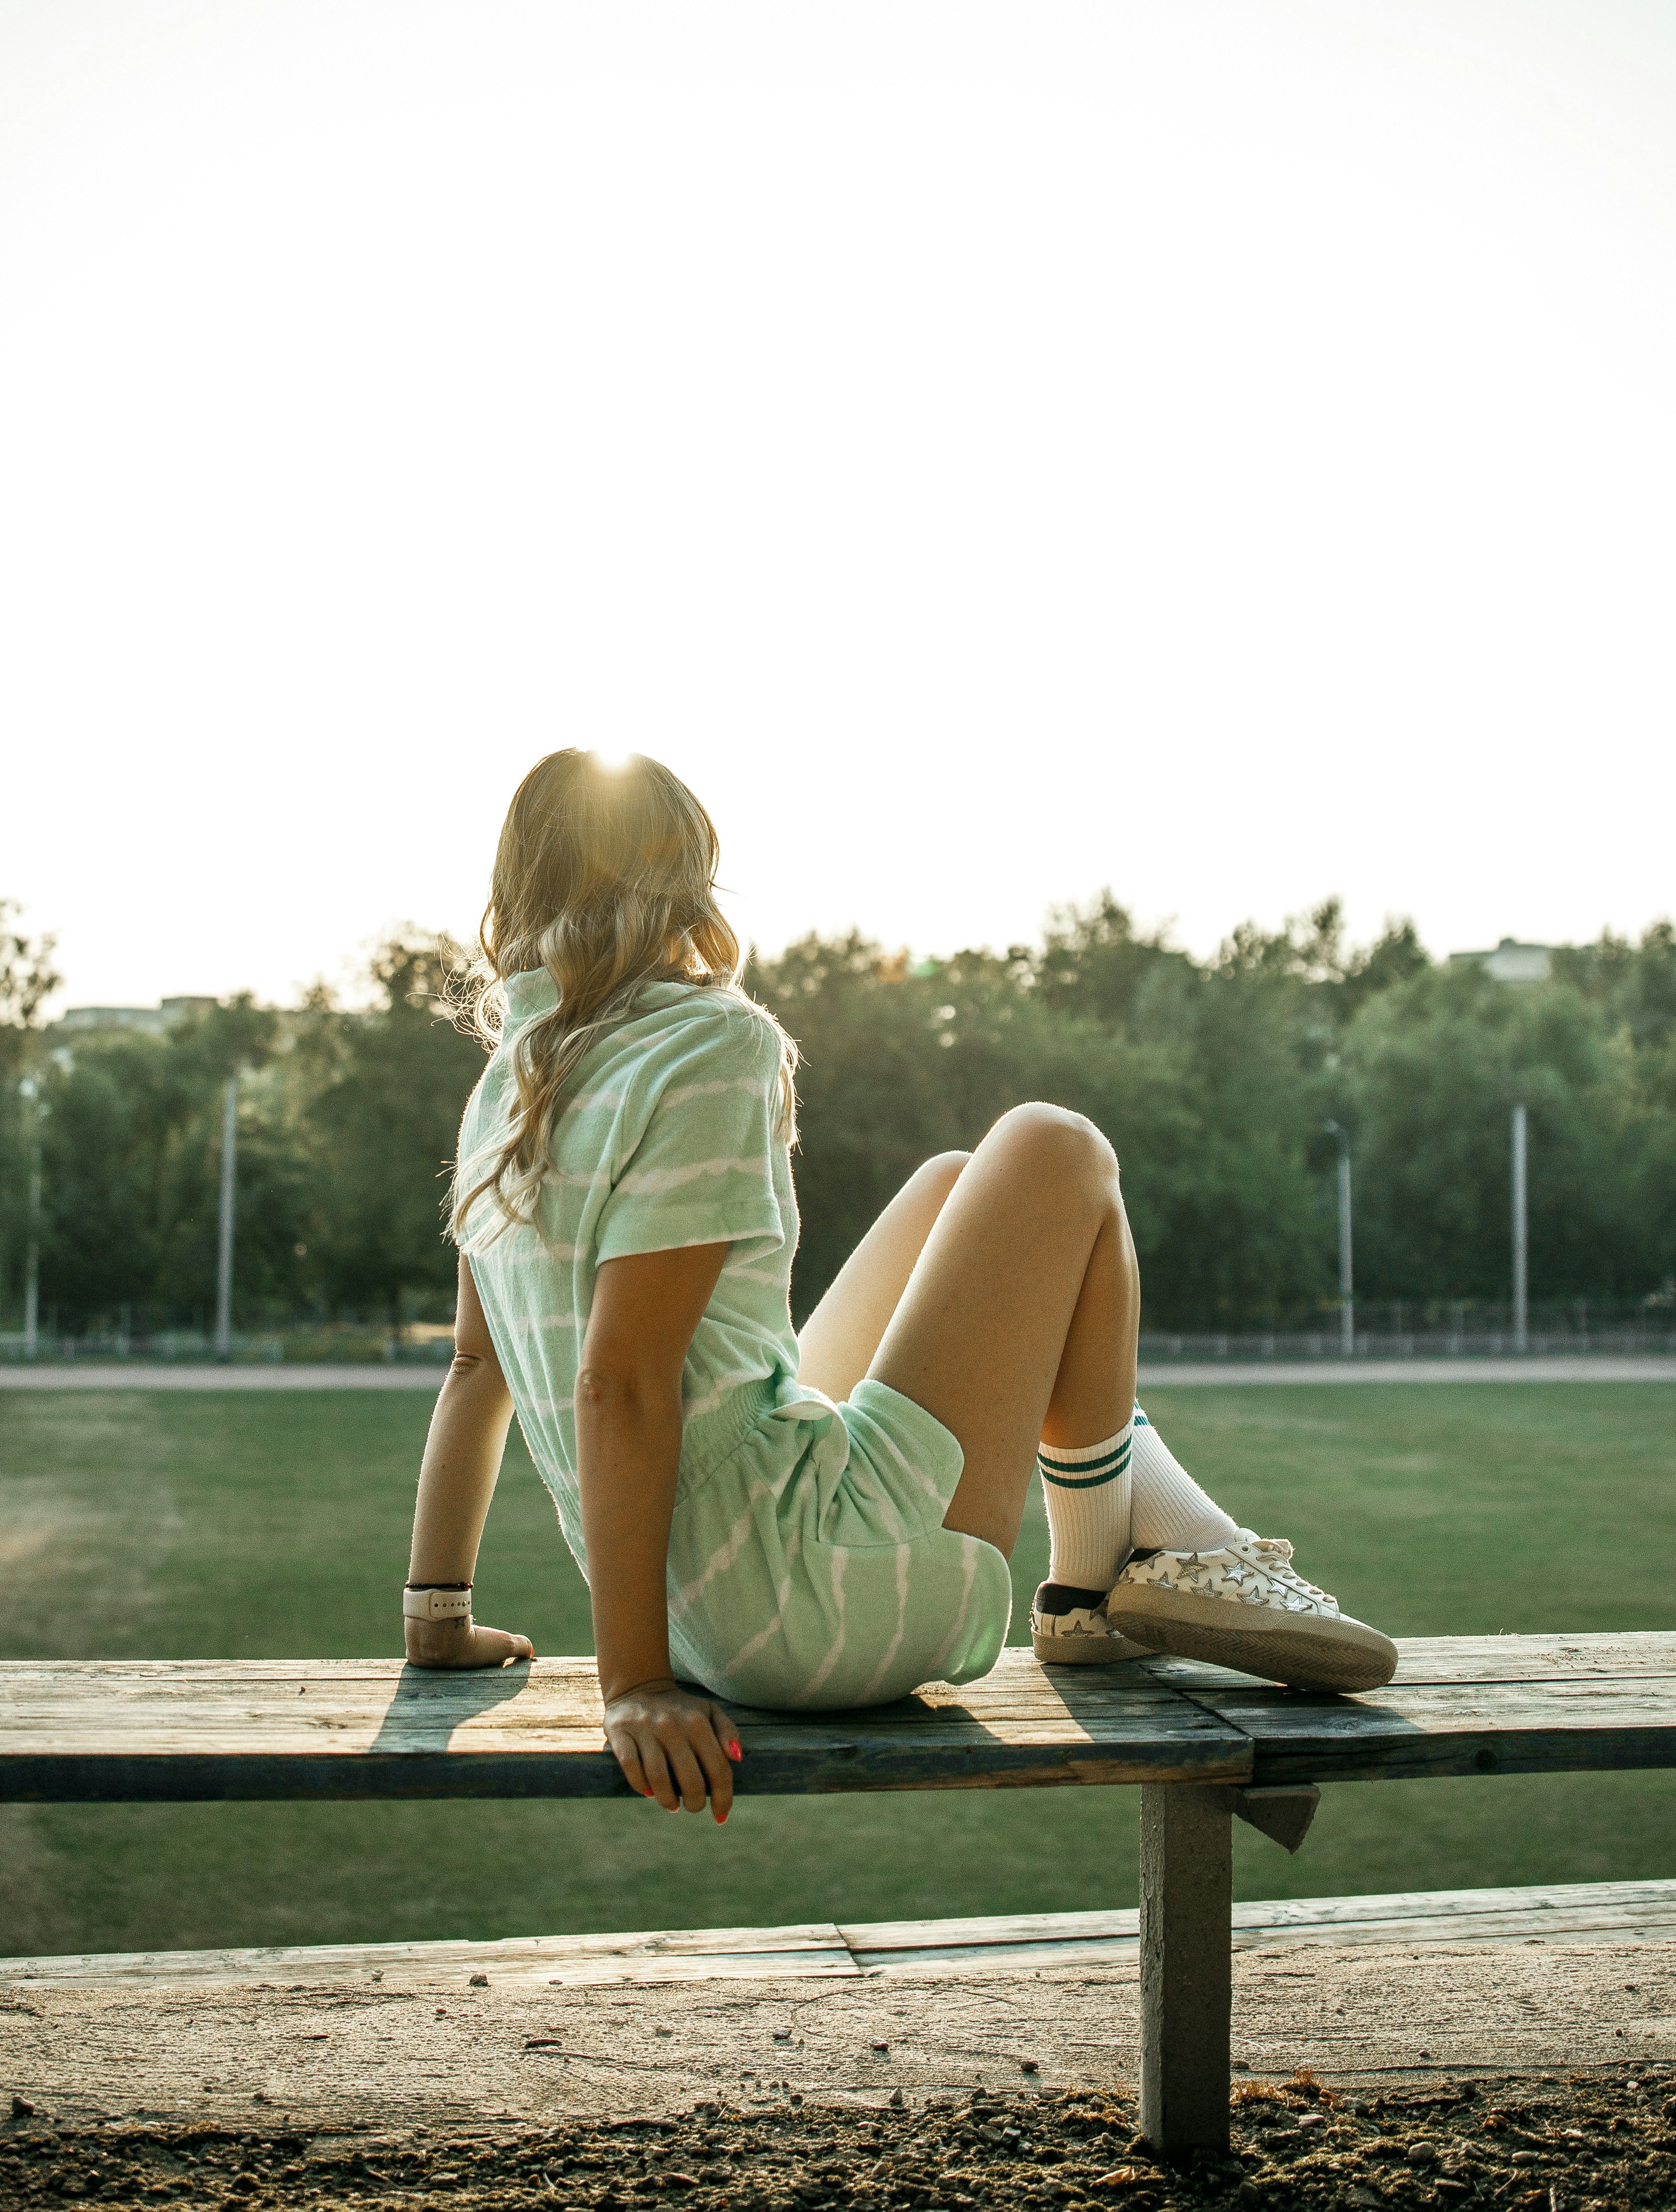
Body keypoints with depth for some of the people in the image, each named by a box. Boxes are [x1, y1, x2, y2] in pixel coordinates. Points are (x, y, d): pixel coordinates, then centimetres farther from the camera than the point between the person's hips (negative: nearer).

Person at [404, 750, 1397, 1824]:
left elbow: (477, 1364, 13)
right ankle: (1102, 1574, 11)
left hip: (709, 1601, 9)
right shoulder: (711, 1050, -15)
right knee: (1059, 1157, 1)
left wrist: (440, 1616, 19)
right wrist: (636, 1683, -22)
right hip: (807, 1606, -9)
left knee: (957, 1190, 23)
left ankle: (1173, 1529, 25)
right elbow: (622, 1378, -23)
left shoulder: (511, 1089, 10)